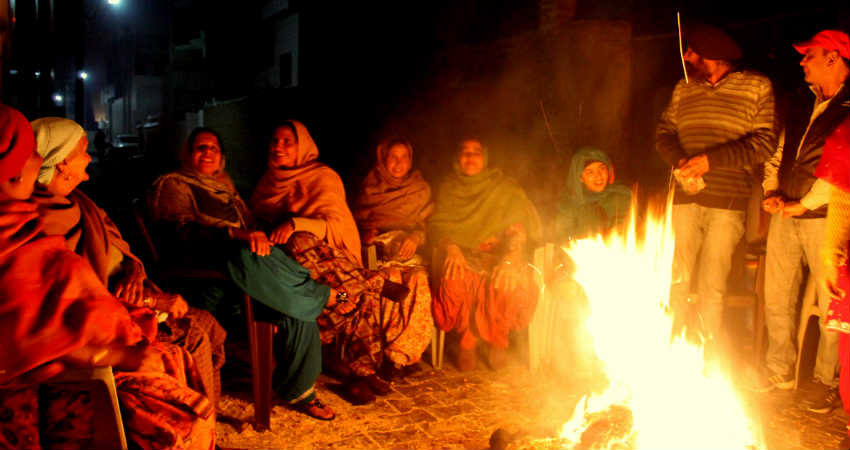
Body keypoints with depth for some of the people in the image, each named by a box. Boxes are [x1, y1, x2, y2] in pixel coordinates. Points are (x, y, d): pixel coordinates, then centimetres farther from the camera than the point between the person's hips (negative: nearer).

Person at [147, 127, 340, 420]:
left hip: (242, 256, 7)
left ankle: (297, 390, -6)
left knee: (298, 312, -18)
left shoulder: (223, 185, 29)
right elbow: (183, 232, -12)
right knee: (248, 256, -39)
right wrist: (237, 234, -29)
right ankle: (327, 297, -21)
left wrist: (257, 236, -2)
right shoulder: (172, 185, 6)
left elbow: (249, 224, 25)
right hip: (203, 268, -6)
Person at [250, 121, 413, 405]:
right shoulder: (268, 182, 22)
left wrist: (295, 224, -23)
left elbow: (336, 223, -7)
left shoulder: (323, 177, 6)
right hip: (284, 260, 1)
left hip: (332, 254, -1)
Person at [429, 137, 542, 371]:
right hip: (463, 255, 1)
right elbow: (438, 224, 6)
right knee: (455, 282, -34)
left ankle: (497, 340, -7)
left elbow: (520, 220, -2)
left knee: (506, 283, -35)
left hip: (498, 254, 0)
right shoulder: (448, 189, 16)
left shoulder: (505, 188, 10)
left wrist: (512, 254, -22)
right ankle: (467, 339, -10)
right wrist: (451, 248, -17)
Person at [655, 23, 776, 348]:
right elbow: (664, 132, 11)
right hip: (685, 199, 3)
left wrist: (710, 160, -14)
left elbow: (764, 143, -5)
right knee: (677, 279, 0)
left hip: (728, 202, -3)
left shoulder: (756, 87, 2)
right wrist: (680, 162, -10)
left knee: (712, 286, -1)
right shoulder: (683, 88, 15)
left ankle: (706, 357, 11)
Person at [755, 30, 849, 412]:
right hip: (785, 214, 7)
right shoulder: (801, 103, 15)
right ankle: (780, 371, 23)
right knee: (776, 297, 10)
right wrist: (771, 192, 4)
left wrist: (804, 203, -16)